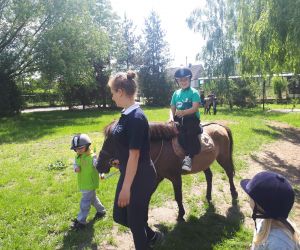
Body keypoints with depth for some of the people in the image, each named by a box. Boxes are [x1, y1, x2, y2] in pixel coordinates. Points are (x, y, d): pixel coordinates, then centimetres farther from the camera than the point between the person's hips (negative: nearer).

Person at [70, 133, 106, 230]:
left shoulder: (92, 157, -21)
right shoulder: (77, 157, 1)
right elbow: (75, 164, 12)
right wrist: (76, 168, -11)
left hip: (90, 183, -8)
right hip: (82, 183, 8)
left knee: (85, 202, -1)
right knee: (92, 198, 24)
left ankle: (81, 221, 12)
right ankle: (101, 210, 44)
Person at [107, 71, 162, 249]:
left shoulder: (136, 118, -25)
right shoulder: (126, 114, 4)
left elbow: (135, 155, -24)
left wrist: (126, 187, -20)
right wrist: (120, 159, 29)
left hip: (140, 177, -9)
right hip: (128, 173, 9)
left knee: (136, 220, 11)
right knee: (120, 216, 23)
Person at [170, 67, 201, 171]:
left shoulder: (194, 92, -1)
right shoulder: (176, 93, 15)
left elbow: (195, 108, -13)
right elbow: (172, 108, 14)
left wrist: (183, 112, -30)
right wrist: (171, 117, -8)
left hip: (192, 118, -5)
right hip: (180, 120, 5)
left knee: (190, 133, -31)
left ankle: (188, 158, -31)